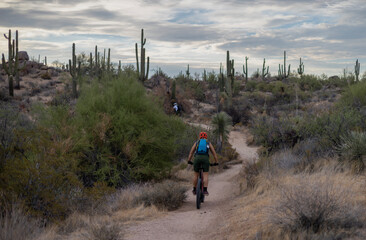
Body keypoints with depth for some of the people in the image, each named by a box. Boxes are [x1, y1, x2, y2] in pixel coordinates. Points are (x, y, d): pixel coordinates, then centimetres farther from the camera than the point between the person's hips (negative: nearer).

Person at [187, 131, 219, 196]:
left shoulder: (196, 143, 22)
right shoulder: (209, 143, 21)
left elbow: (191, 152, 15)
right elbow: (214, 153, 18)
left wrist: (189, 161, 14)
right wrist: (216, 162, 24)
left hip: (197, 158, 1)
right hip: (205, 159, -1)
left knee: (196, 174, 13)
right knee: (206, 175, 0)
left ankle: (194, 190, 20)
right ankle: (205, 190, -14)